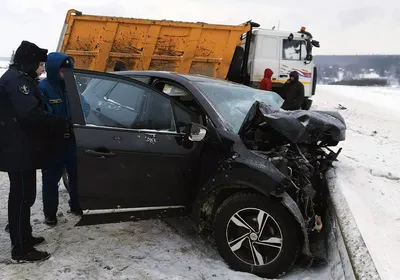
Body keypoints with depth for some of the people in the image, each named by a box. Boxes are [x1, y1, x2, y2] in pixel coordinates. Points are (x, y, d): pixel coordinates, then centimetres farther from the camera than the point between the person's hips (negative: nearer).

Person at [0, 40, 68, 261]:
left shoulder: (20, 79, 19)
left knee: (24, 195, 18)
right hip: (18, 150, -11)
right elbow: (30, 114, -27)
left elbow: (33, 111, 18)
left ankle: (24, 237, 30)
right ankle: (21, 249, 4)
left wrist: (55, 125, 8)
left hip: (21, 149, 11)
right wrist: (60, 123, -15)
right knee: (22, 197, -5)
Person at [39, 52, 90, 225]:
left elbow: (85, 106, 1)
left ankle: (76, 206, 33)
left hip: (71, 139, 6)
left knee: (76, 174, 15)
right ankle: (50, 214, 21)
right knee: (51, 179, 6)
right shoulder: (42, 88, -12)